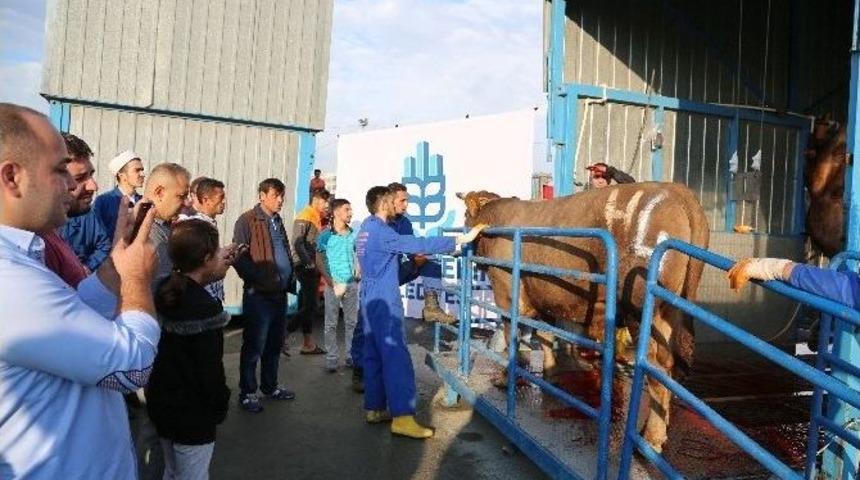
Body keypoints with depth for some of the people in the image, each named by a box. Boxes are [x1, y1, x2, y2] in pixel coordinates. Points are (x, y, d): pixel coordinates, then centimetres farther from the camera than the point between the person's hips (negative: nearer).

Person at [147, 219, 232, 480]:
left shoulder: (164, 292, -3)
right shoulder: (204, 307, -25)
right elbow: (210, 368, -23)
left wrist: (214, 271, 6)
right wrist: (220, 406, -7)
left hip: (161, 403, 8)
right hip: (193, 413, -7)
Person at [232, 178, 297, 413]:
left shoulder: (277, 221, 17)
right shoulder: (248, 221, -8)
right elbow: (239, 256, -15)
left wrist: (290, 280, 14)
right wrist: (257, 279, -16)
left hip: (280, 292, 7)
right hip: (259, 294, -7)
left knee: (275, 343, 15)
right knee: (254, 345, 0)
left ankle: (270, 386, 28)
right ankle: (247, 393, 12)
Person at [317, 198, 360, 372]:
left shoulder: (353, 235, 5)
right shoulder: (326, 235, -5)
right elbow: (319, 261, -4)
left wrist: (359, 273, 0)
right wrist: (331, 283, -11)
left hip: (352, 284, 4)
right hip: (334, 284, -3)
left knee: (352, 322, 9)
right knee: (331, 323, 2)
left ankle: (352, 356, 18)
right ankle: (331, 358, 10)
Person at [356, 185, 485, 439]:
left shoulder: (367, 228, 14)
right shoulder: (381, 232, -16)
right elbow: (418, 244, -23)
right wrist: (461, 239, -23)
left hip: (371, 300, 10)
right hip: (384, 302, -10)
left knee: (374, 354, 12)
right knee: (396, 357, -10)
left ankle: (374, 408, 19)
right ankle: (402, 417, -10)